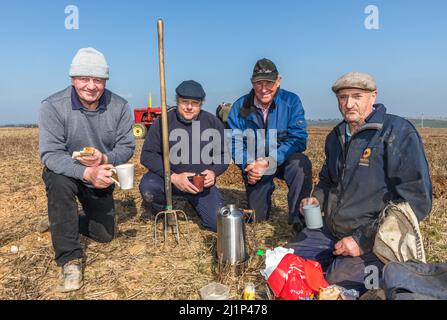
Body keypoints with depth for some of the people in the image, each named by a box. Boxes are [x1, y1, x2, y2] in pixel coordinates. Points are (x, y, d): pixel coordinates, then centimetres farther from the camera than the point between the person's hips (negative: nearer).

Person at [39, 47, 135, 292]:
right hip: (66, 173, -3)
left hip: (101, 178, 3)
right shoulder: (53, 106, -24)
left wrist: (105, 159, -36)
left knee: (104, 235, 10)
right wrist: (86, 173, -45)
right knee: (59, 182, -40)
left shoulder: (119, 106, -16)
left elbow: (126, 146, -13)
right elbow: (50, 154, -28)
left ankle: (71, 221, 45)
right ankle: (70, 259, -24)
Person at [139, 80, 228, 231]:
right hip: (168, 179, -1)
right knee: (148, 186, -33)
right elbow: (147, 155, -11)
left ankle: (194, 202, 23)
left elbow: (223, 154, 7)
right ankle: (161, 212, 4)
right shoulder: (163, 122, -8)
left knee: (218, 223, -11)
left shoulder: (213, 123, -1)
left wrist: (213, 172, -15)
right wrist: (173, 177, -23)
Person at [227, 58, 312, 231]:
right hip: (254, 165, 2)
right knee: (258, 217, 5)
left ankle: (297, 217, -18)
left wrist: (269, 162, -34)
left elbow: (298, 139, -22)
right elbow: (235, 143, -9)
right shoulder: (240, 107, -9)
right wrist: (248, 166, -29)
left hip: (284, 160, -1)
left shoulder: (291, 101, -14)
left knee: (301, 163, -36)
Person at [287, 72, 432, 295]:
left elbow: (416, 199, -19)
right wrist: (317, 198, 3)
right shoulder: (336, 136, 10)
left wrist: (363, 240, -20)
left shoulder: (398, 132, -14)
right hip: (330, 232, 7)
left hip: (374, 243, -6)